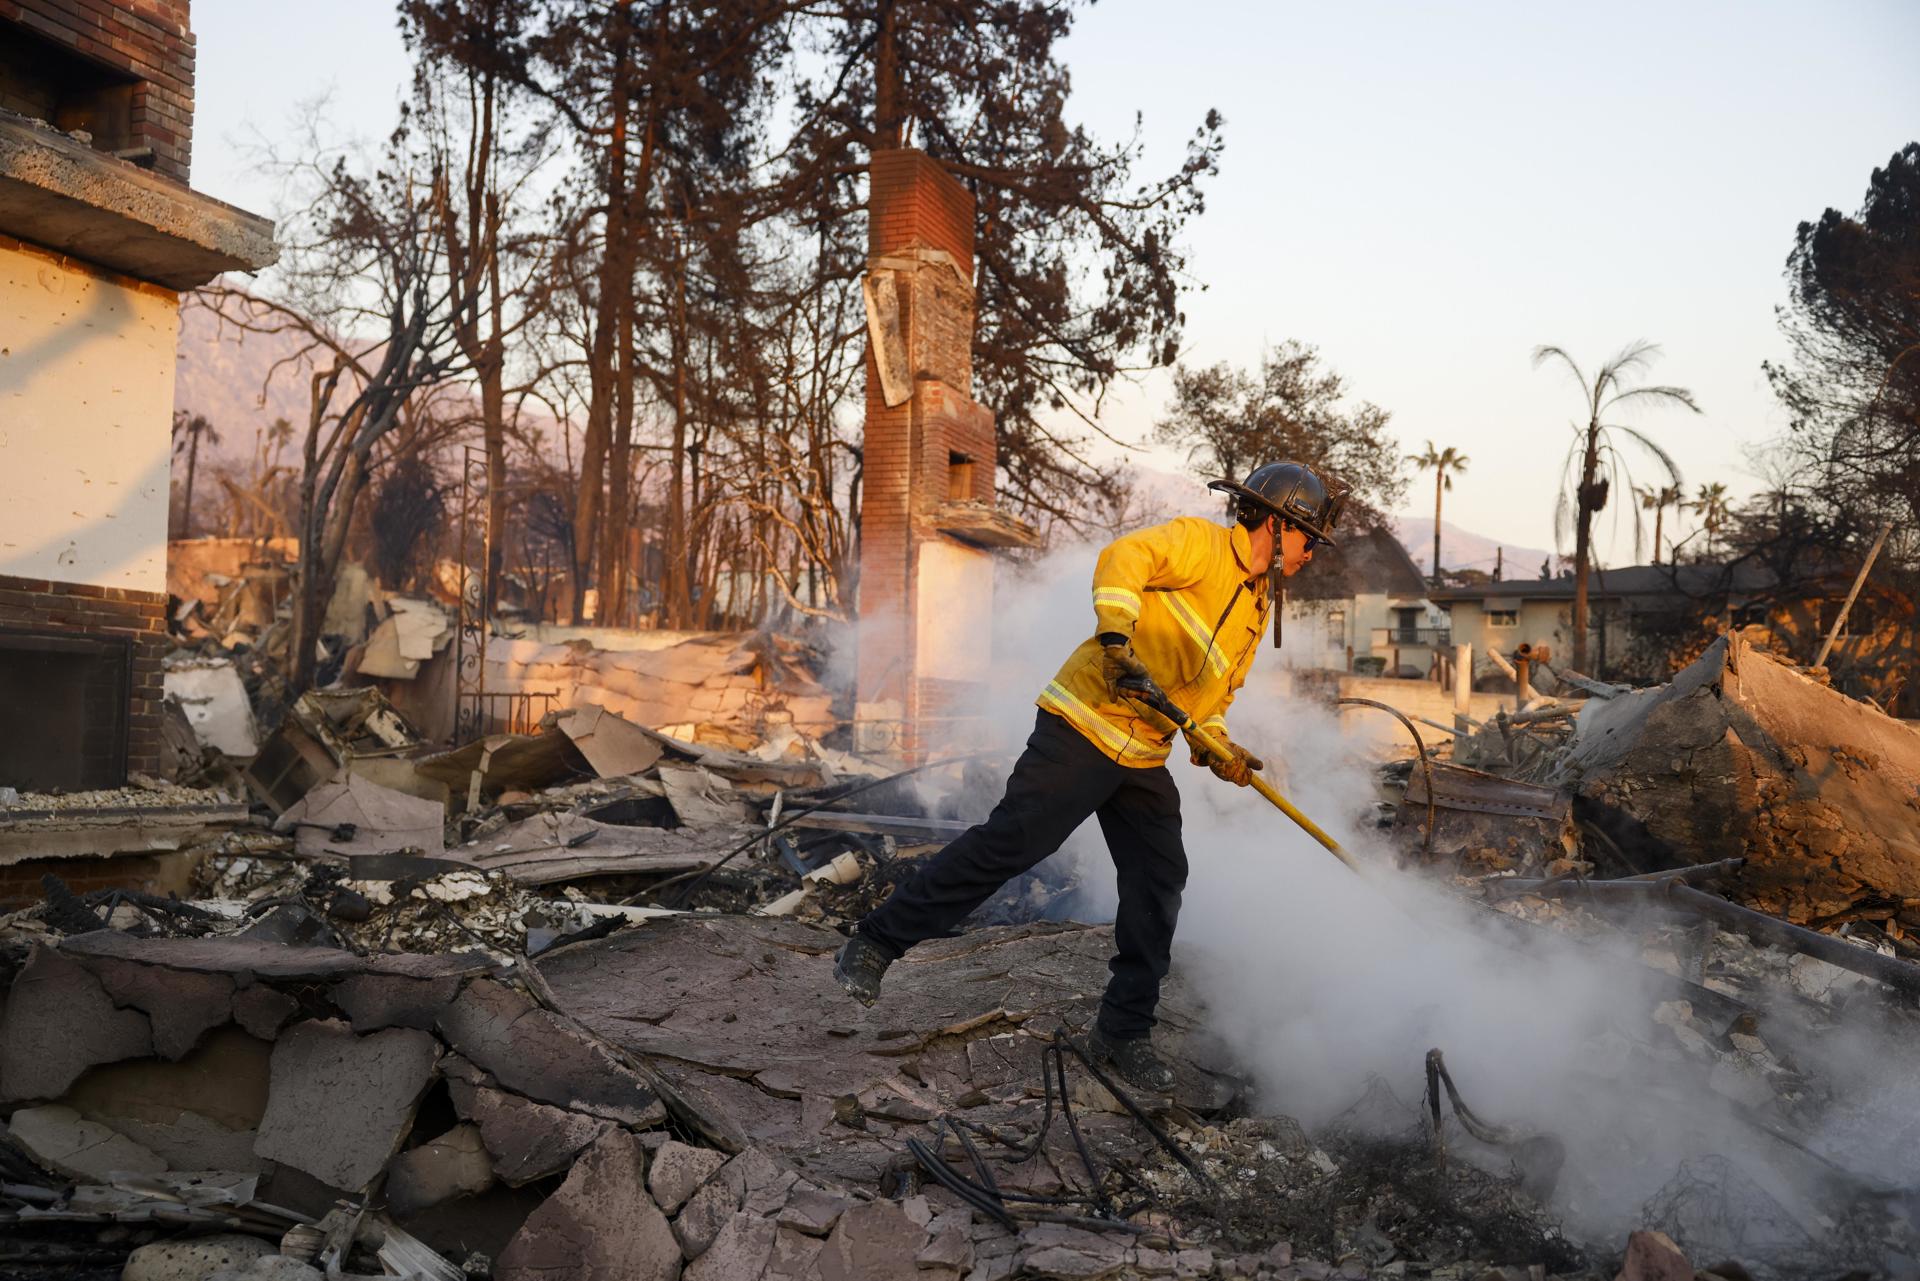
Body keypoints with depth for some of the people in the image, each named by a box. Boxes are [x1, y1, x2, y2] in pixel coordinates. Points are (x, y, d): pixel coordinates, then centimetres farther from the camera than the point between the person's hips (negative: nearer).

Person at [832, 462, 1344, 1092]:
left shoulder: (1258, 610, 21)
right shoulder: (1199, 542, -4)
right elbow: (1123, 558, -21)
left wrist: (1218, 746, 4)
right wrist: (1117, 639, -35)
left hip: (1144, 759, 9)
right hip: (1085, 725, -9)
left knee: (1159, 885, 4)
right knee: (1009, 841, -15)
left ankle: (1123, 1032, 16)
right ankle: (875, 942, -4)